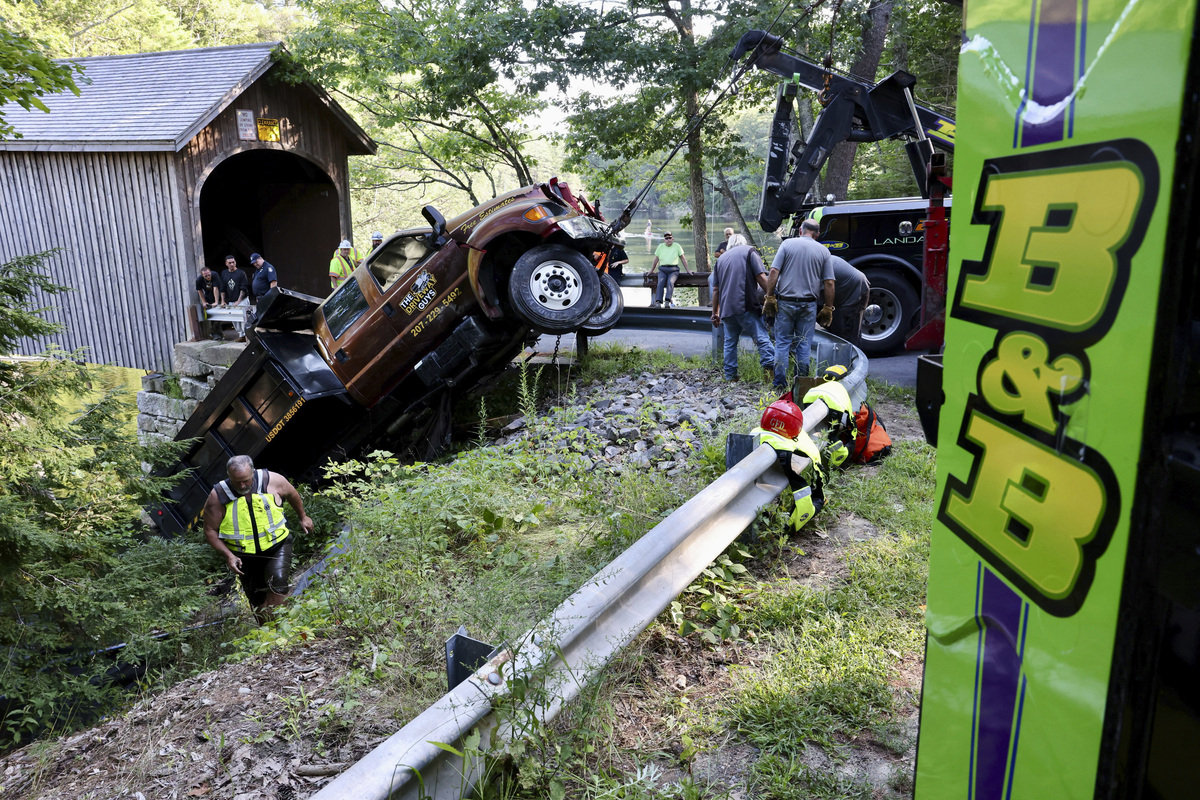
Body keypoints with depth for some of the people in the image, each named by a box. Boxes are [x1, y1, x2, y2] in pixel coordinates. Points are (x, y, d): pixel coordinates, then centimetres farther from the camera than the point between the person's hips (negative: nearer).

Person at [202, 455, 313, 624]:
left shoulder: (273, 480, -14)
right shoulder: (218, 496, -15)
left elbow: (292, 494, 8)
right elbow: (210, 531, -7)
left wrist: (303, 517, 21)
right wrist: (228, 555, -18)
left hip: (277, 545, -1)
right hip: (244, 555, 1)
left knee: (277, 581, -25)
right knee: (257, 600, 10)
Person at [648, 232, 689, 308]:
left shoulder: (677, 246, 10)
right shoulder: (661, 246, 15)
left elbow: (683, 258, 15)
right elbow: (656, 260, 22)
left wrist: (687, 270, 15)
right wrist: (651, 270, 25)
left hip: (673, 270, -2)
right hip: (663, 270, 2)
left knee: (670, 282, -31)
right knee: (660, 283, -26)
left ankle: (667, 302, -42)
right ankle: (658, 302, -37)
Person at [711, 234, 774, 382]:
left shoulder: (721, 258, 21)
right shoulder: (749, 251, 8)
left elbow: (715, 289, 20)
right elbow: (761, 277, -6)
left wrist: (715, 313, 23)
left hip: (726, 308, 5)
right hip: (745, 306, -5)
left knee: (730, 341, 12)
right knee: (761, 337, -7)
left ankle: (730, 375, 13)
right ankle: (770, 368, -20)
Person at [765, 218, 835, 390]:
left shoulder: (787, 244, 1)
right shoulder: (823, 251, 5)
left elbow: (774, 272, -7)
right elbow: (829, 283, 2)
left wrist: (769, 298, -2)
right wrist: (828, 309, 9)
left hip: (785, 302, -1)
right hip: (809, 305, 1)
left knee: (782, 344, 5)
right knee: (804, 346, 8)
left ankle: (780, 385, 5)